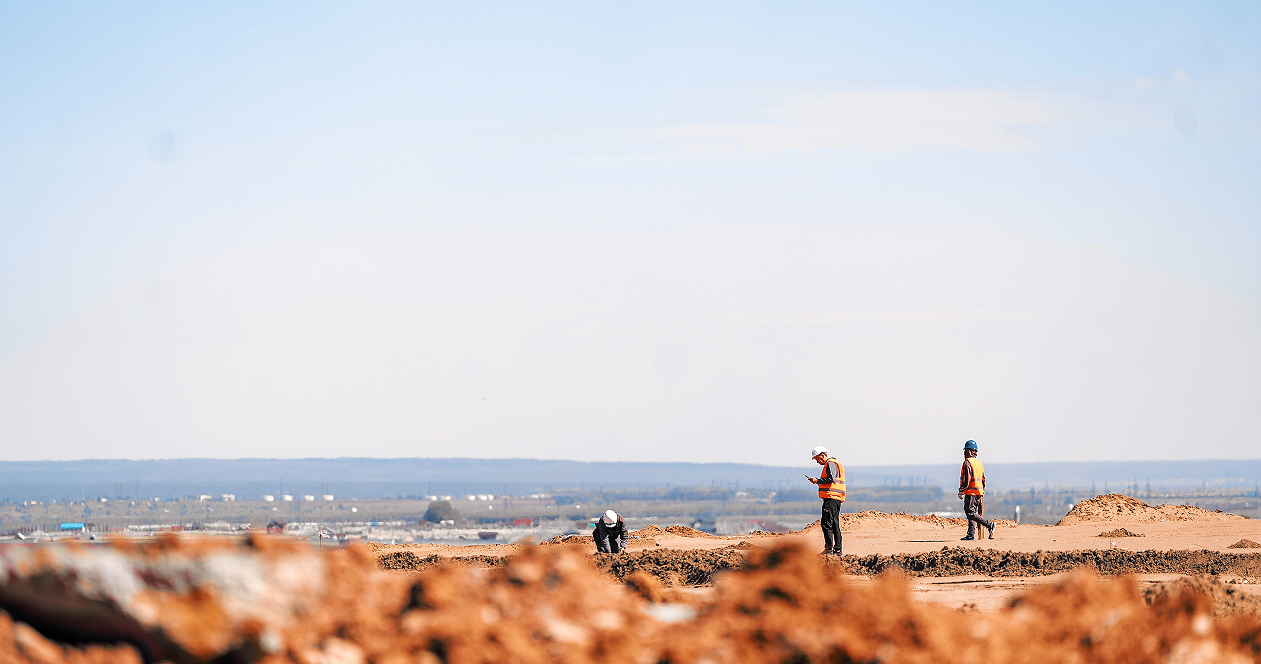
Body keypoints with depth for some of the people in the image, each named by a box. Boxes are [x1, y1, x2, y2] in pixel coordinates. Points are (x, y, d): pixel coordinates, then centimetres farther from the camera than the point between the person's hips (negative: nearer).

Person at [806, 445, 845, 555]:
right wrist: (818, 481, 16)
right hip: (836, 499, 11)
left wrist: (818, 481, -11)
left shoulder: (830, 464, -7)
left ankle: (829, 548, -18)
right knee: (835, 524, 11)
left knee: (826, 523, -13)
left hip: (831, 498, -11)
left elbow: (831, 479, -20)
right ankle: (837, 549, 11)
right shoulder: (831, 464, 24)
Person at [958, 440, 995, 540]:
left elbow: (966, 479, -19)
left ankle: (989, 525, -18)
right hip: (979, 492, 9)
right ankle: (971, 534, 8)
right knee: (973, 512, 11)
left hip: (971, 492, -9)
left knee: (970, 513, -8)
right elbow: (983, 479, 19)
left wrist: (961, 491, -15)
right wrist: (982, 493, 23)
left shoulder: (967, 462, -12)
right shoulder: (979, 463, 16)